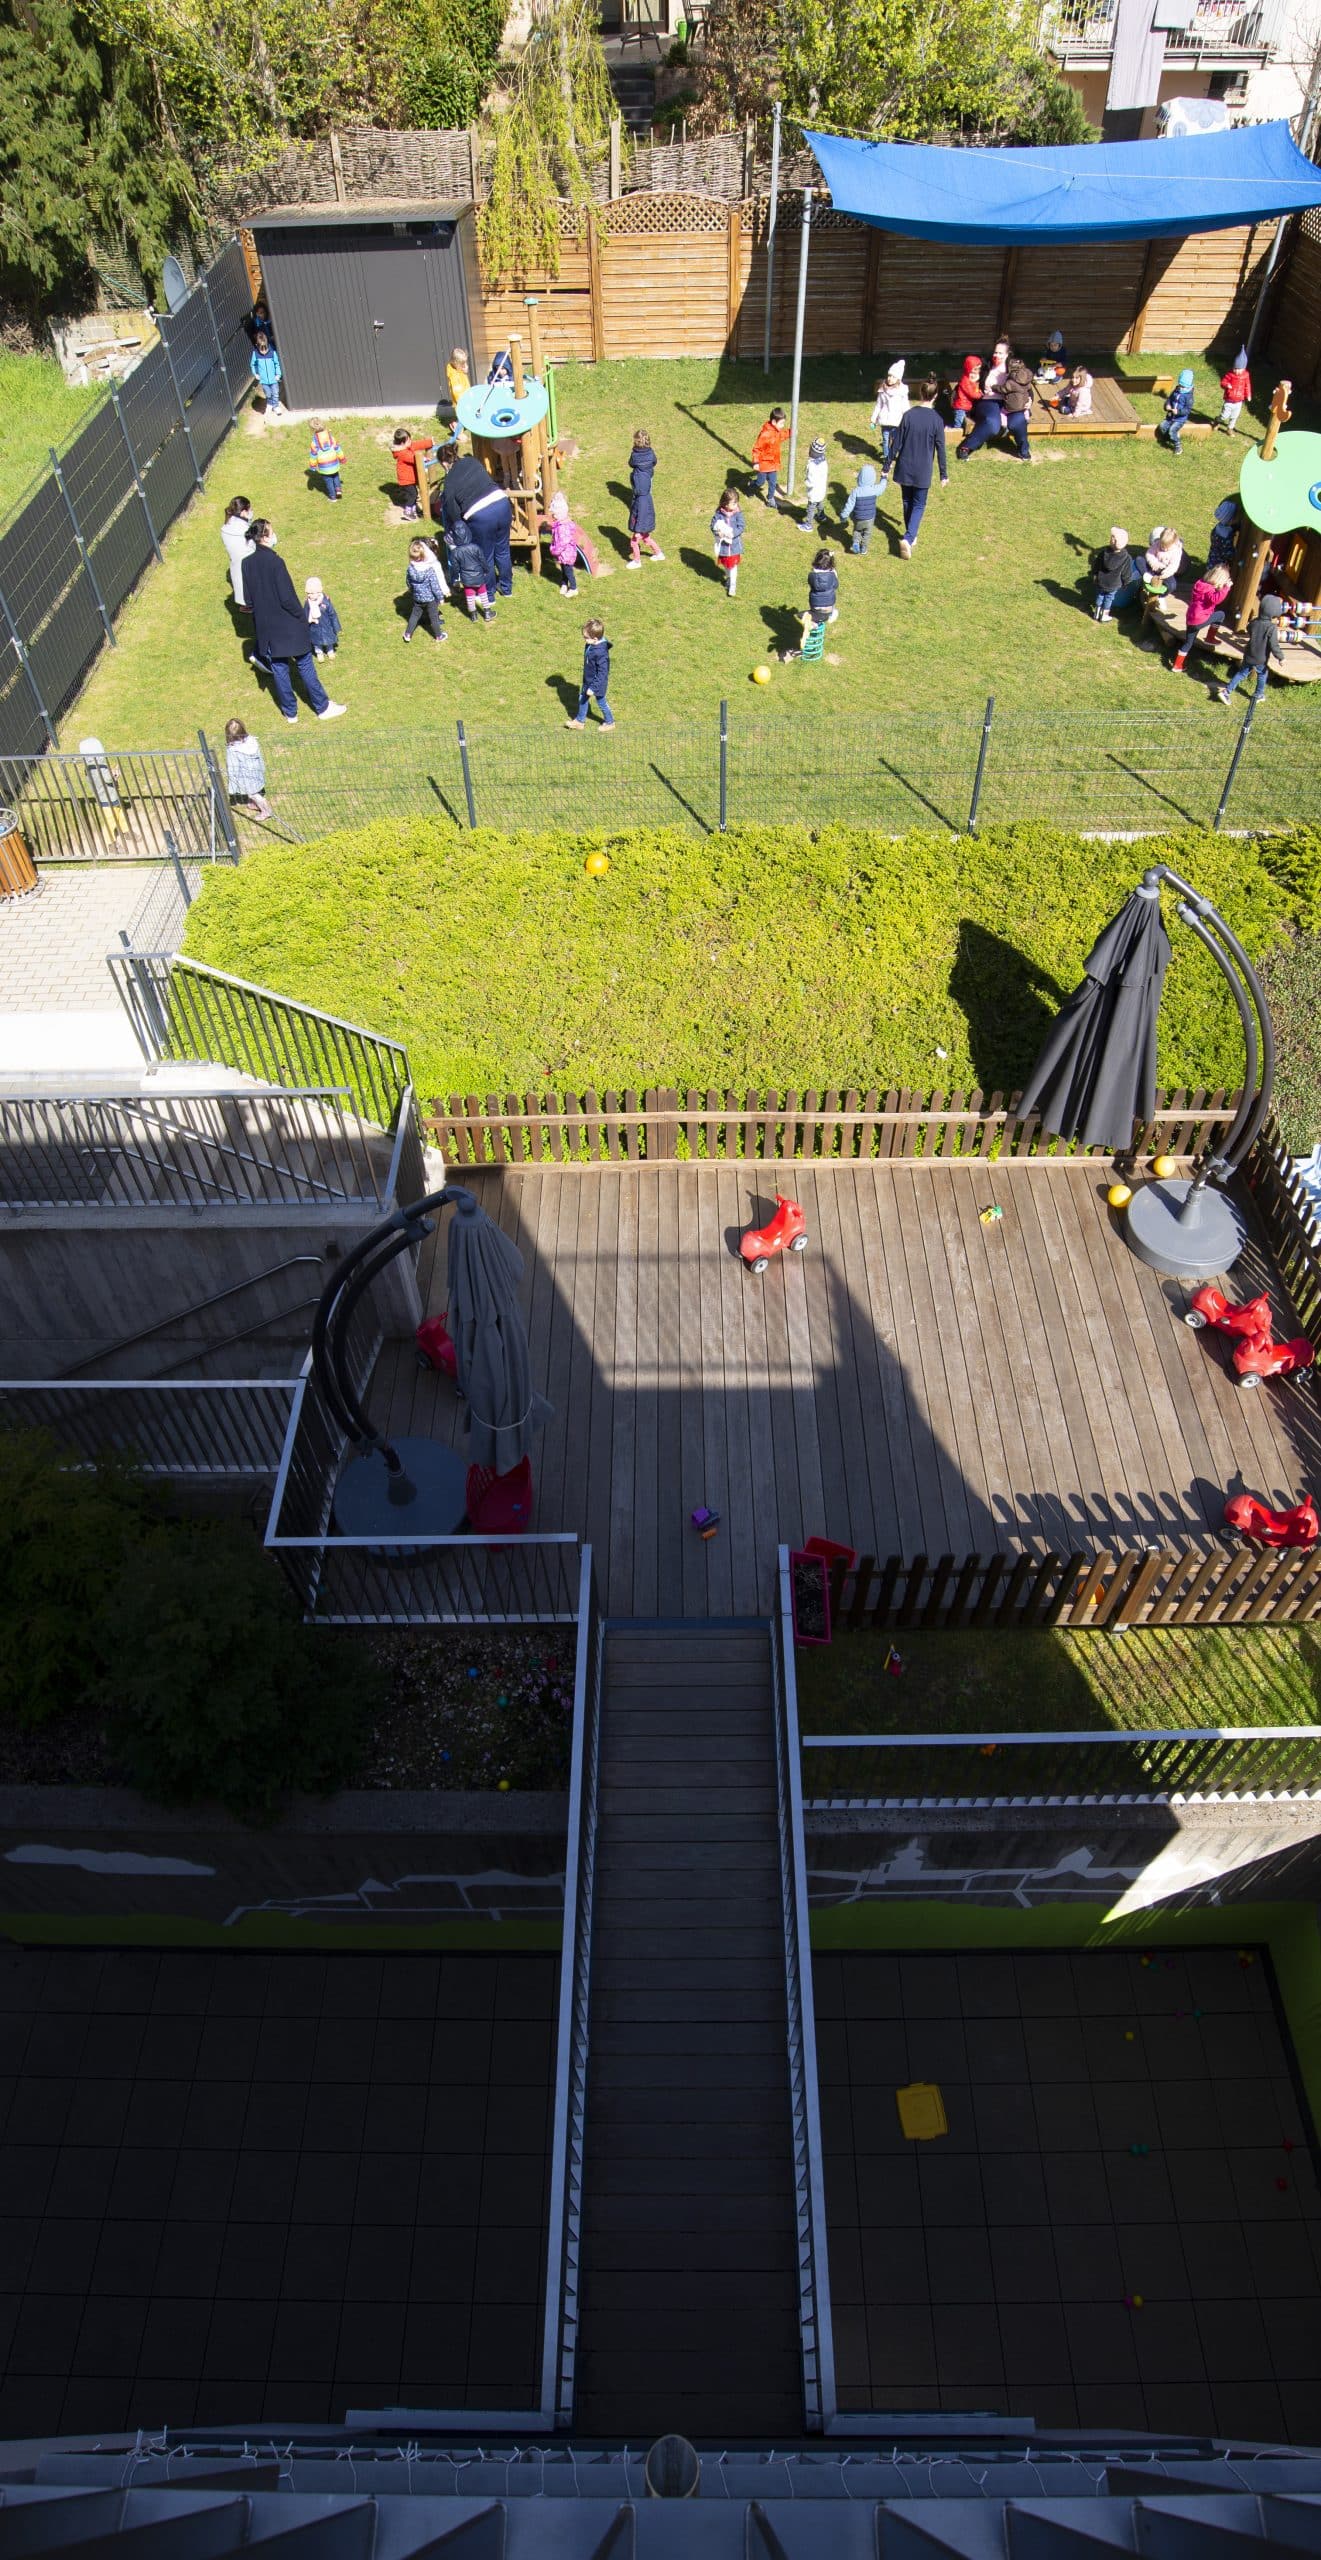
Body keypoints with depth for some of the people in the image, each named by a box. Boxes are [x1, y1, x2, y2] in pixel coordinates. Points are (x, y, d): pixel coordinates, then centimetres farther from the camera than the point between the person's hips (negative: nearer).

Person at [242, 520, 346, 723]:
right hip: (287, 625, -6)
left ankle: (289, 712, 25)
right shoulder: (275, 562, -24)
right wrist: (302, 617, -7)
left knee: (278, 668, 16)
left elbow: (248, 598, 5)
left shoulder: (247, 563, -4)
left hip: (266, 627, 6)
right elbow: (287, 597, -22)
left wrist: (260, 614, 20)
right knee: (305, 665, 9)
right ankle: (322, 707, 20)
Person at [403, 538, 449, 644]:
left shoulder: (410, 569, -14)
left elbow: (409, 583, 2)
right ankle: (438, 636, 32)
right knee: (433, 617, 16)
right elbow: (435, 586, -19)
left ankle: (408, 634, 26)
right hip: (430, 598, -4)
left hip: (417, 598, 4)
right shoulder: (430, 570, -26)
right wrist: (440, 597, -4)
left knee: (414, 615, 21)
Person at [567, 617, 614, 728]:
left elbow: (602, 673, -30)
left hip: (597, 683, -8)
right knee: (582, 699, 20)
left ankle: (609, 722, 38)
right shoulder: (590, 645, -9)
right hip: (587, 680, 8)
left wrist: (593, 688, -27)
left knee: (601, 703, 14)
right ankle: (580, 721, 39)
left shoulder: (601, 652, -36)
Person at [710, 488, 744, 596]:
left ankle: (732, 586, 15)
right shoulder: (719, 514, -13)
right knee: (725, 564, 21)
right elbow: (713, 526, -10)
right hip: (723, 545, 2)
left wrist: (732, 533, -29)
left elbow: (740, 528, -15)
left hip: (734, 545, -2)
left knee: (733, 566, 3)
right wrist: (719, 532, -28)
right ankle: (728, 578, 47)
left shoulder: (738, 513, -13)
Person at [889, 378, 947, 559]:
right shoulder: (937, 420, -13)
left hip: (904, 468, 2)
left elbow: (897, 443, -5)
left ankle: (911, 537, 32)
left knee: (907, 502, 20)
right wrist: (944, 475, 3)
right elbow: (941, 450, -8)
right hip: (922, 472, -2)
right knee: (918, 505, 9)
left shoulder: (908, 415, -9)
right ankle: (908, 538, -12)